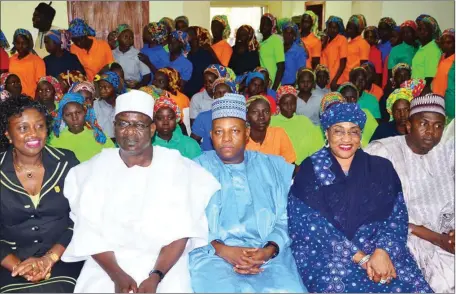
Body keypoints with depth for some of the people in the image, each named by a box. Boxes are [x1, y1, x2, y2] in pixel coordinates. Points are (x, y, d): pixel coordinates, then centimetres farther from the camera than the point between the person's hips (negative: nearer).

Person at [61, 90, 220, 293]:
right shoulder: (95, 168, 2)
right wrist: (117, 276, -15)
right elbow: (90, 230, -4)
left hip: (164, 266, 0)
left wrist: (155, 277, -18)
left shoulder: (177, 167, -2)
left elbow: (180, 230, -7)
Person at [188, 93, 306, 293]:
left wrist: (269, 250, -11)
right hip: (213, 255, -1)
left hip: (268, 255, 2)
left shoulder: (273, 167, 14)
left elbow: (285, 218, 6)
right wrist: (222, 250, -12)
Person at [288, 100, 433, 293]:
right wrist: (363, 258, -15)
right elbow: (311, 223, -8)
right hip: (325, 251, -2)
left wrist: (383, 251, -17)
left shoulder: (381, 168, 10)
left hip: (378, 247, 2)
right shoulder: (310, 170, 1)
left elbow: (397, 215, 3)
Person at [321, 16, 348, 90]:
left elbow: (343, 64, -9)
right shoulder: (326, 40, 11)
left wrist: (334, 80, -15)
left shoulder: (342, 40, -5)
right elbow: (322, 60, 9)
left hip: (337, 81, -5)